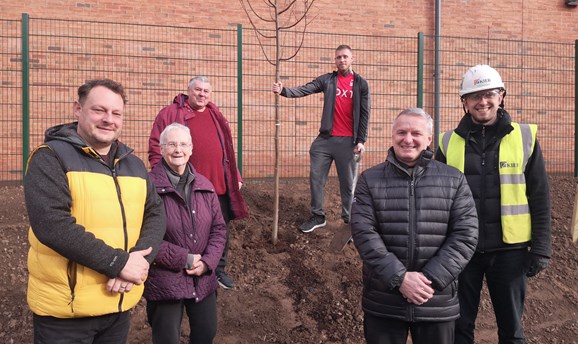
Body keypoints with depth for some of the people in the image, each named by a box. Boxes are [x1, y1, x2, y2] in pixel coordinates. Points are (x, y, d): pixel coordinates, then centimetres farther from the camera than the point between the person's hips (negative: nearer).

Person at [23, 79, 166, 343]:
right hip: (65, 308, -5)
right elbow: (52, 224, -21)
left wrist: (138, 259, -15)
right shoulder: (50, 158, -10)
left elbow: (155, 214, 4)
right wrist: (119, 262, -21)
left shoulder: (134, 164, 8)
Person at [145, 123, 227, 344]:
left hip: (203, 279, 5)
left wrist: (207, 261, -8)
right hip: (164, 281, -5)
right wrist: (184, 259, -17)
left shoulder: (205, 186, 5)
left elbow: (218, 228, 7)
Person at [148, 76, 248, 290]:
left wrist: (235, 177, 15)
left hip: (219, 184, 5)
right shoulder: (171, 113, -1)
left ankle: (219, 270, 31)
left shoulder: (216, 116, 15)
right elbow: (156, 147, -4)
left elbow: (227, 149, 19)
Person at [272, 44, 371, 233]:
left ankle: (349, 220, 19)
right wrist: (284, 90, -26)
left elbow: (364, 113, 0)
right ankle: (318, 216, 21)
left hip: (348, 141, -2)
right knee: (316, 178, 6)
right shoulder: (327, 80, 6)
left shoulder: (361, 83, 3)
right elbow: (304, 89, -8)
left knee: (348, 183, 6)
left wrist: (361, 140, -7)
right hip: (325, 139, 2)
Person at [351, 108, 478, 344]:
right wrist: (399, 278, -17)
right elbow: (363, 233, -8)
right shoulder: (370, 180, 0)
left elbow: (466, 235, -3)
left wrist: (431, 279, -13)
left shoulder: (454, 180, 2)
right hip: (382, 303, 0)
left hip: (437, 303, 1)